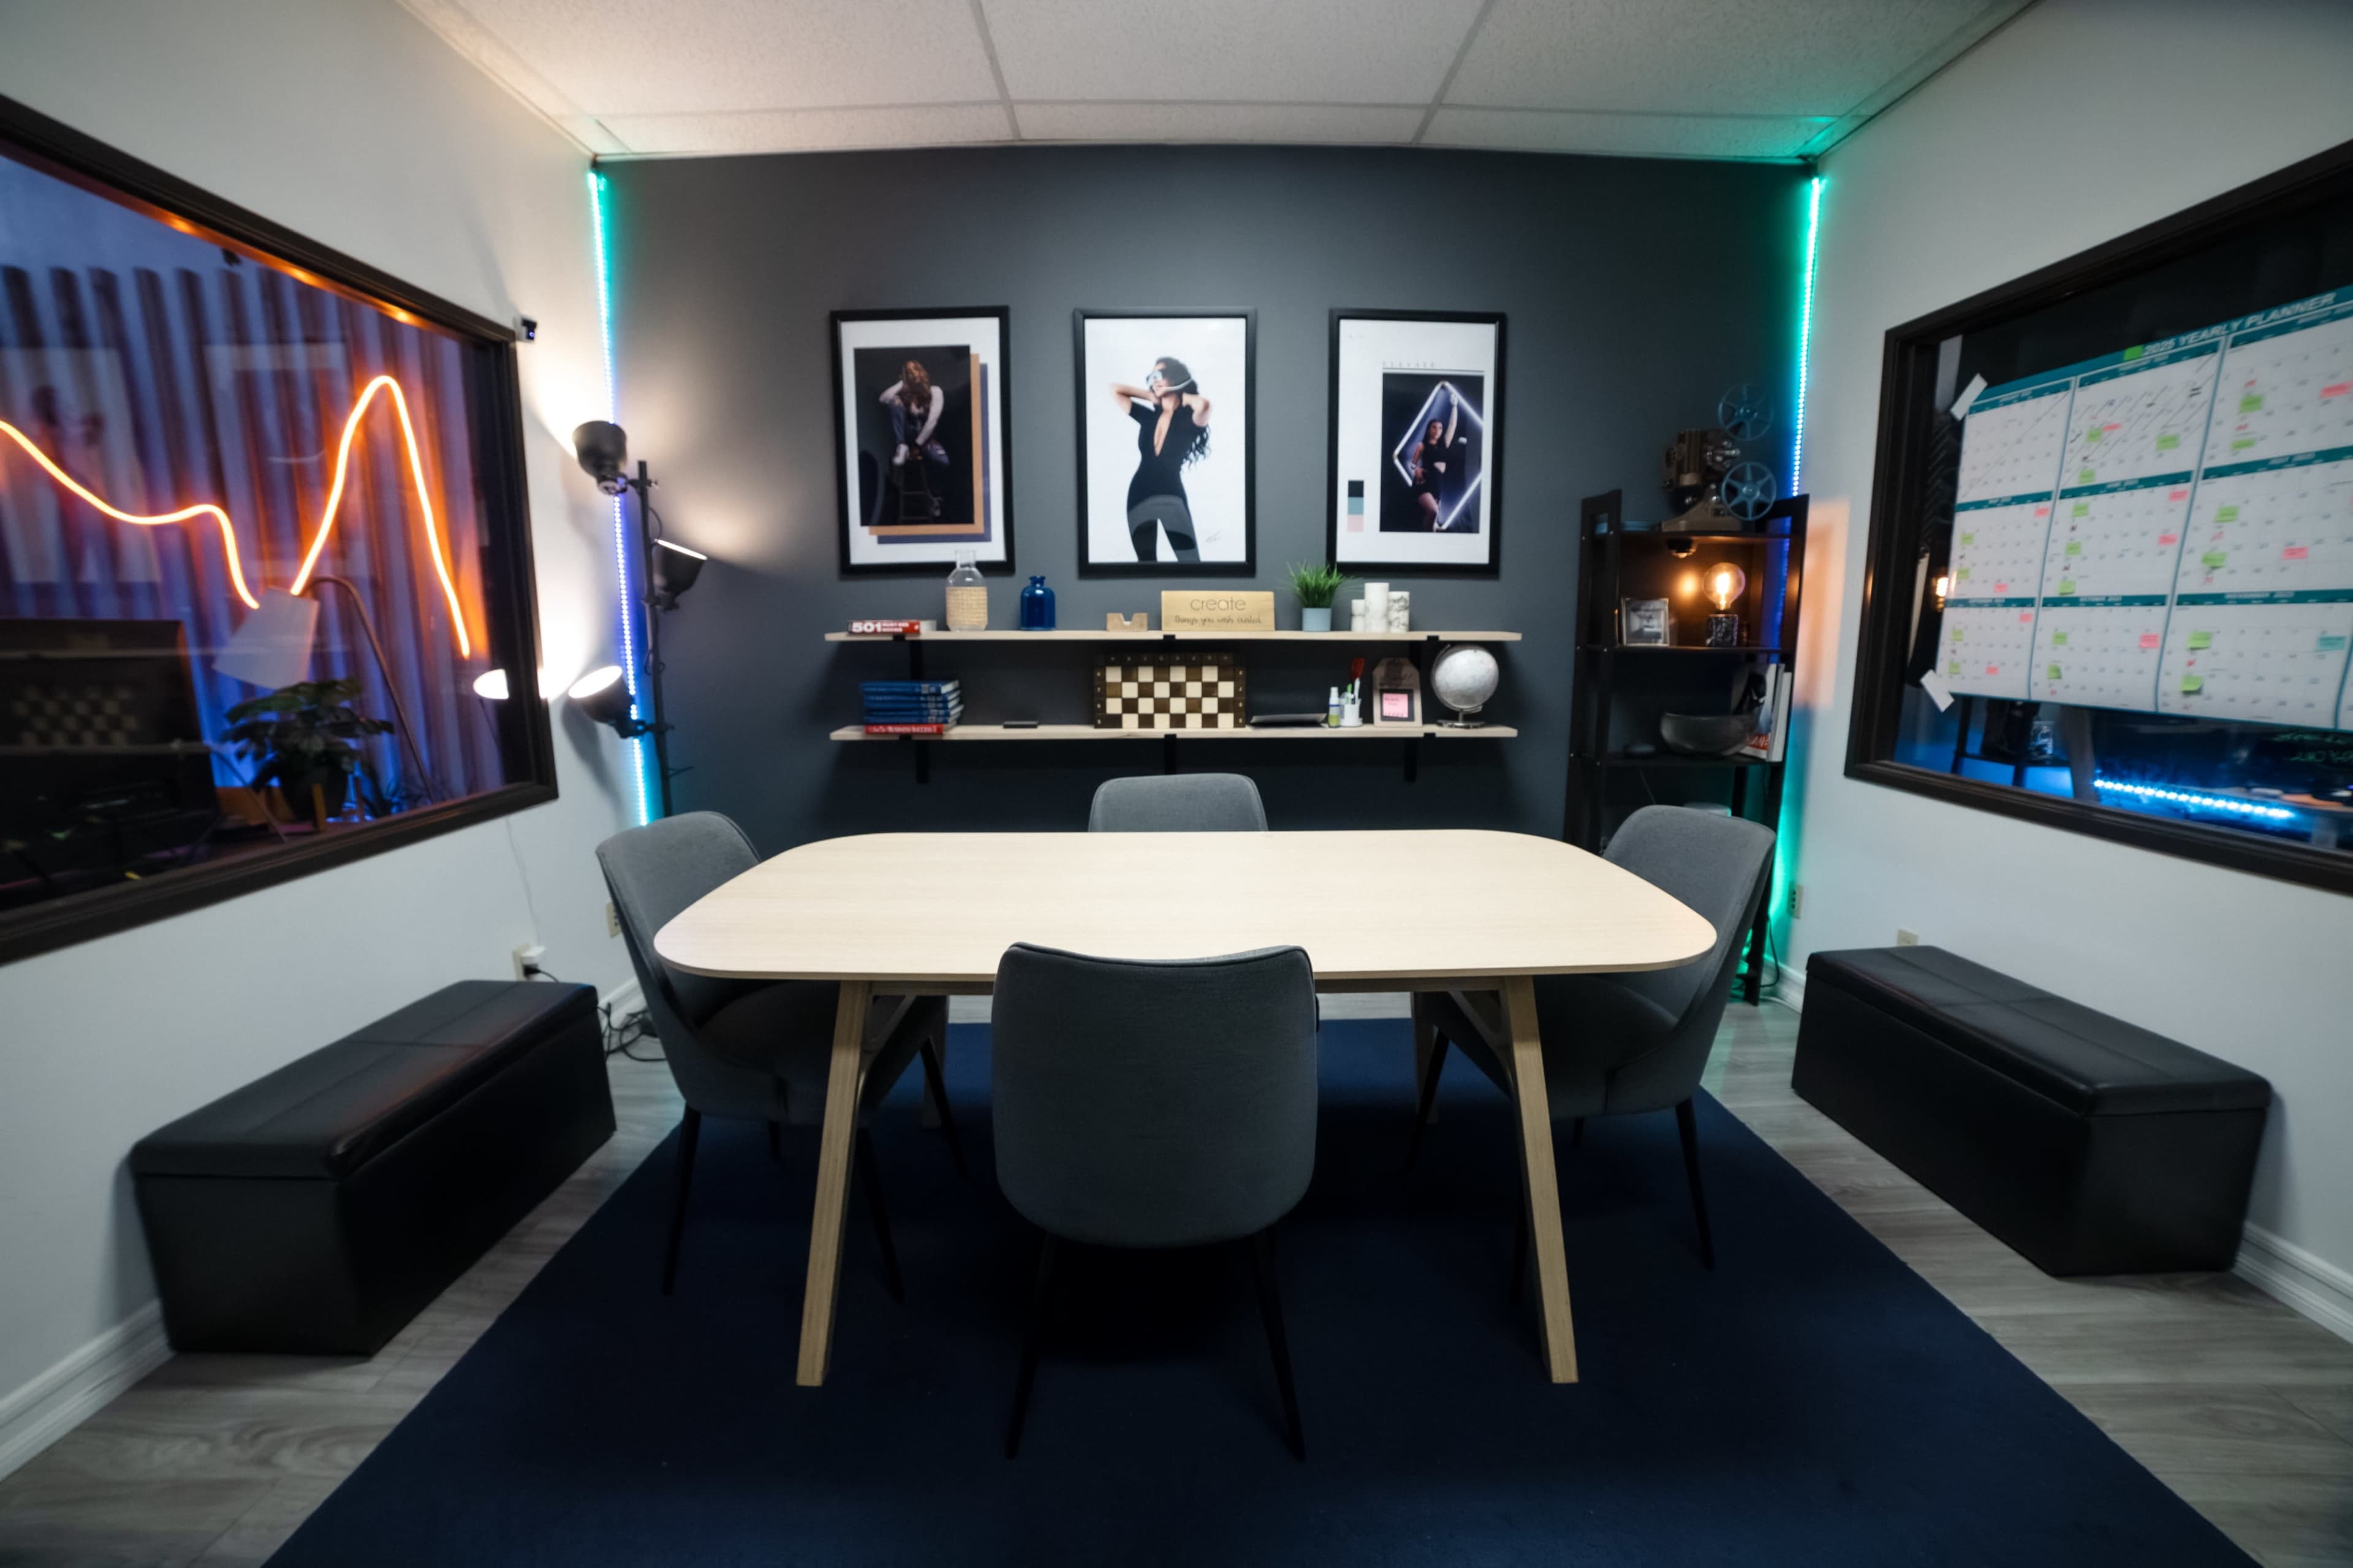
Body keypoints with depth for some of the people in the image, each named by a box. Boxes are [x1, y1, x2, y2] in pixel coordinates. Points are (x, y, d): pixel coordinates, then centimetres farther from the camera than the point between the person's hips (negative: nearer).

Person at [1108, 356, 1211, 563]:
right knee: (1146, 559, 8)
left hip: (1172, 496, -5)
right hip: (1139, 496, 5)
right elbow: (1115, 389, 18)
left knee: (1189, 560, -10)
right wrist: (1151, 397, 13)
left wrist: (1182, 397, -5)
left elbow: (1203, 404, -27)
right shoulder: (1148, 416, 11)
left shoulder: (1189, 419, -2)